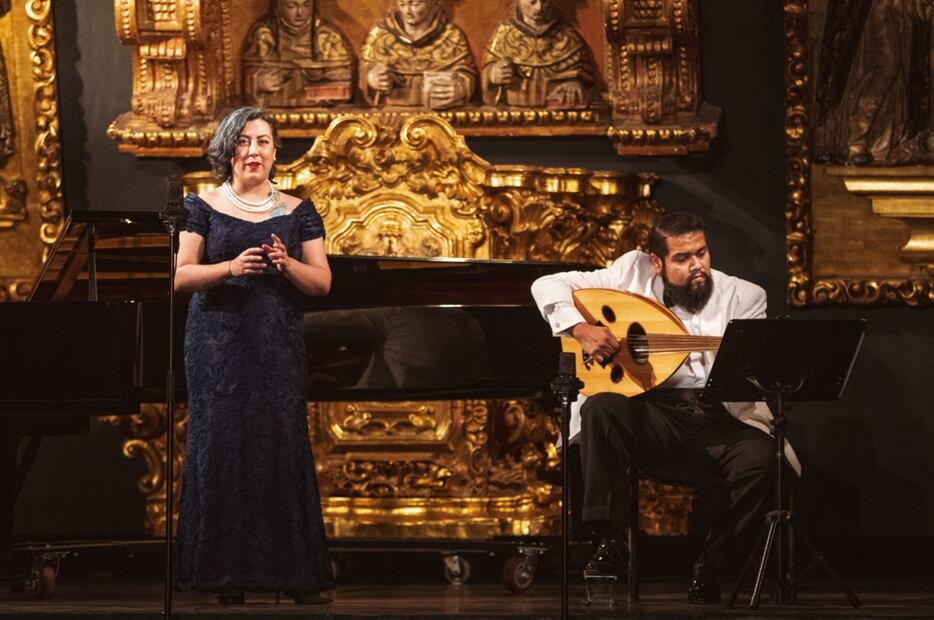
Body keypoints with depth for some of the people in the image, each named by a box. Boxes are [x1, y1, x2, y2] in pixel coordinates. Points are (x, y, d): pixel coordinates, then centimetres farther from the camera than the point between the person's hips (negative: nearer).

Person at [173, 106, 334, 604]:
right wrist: (231, 268, -18)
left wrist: (287, 265, -14)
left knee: (282, 444, -6)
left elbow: (322, 282, 6)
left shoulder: (297, 212, 9)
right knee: (220, 445, -4)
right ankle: (226, 571, -1)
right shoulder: (203, 207, 6)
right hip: (219, 344, -1)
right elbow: (181, 275, -1)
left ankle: (292, 570, -3)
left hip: (278, 344, 1)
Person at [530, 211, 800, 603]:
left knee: (759, 460, -31)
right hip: (652, 413, 0)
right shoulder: (634, 273, 5)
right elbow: (548, 285, 5)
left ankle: (711, 563, -5)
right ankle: (607, 542, -20)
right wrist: (580, 329, -12)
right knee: (601, 408, -31)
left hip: (722, 420, 0)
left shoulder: (744, 297, 5)